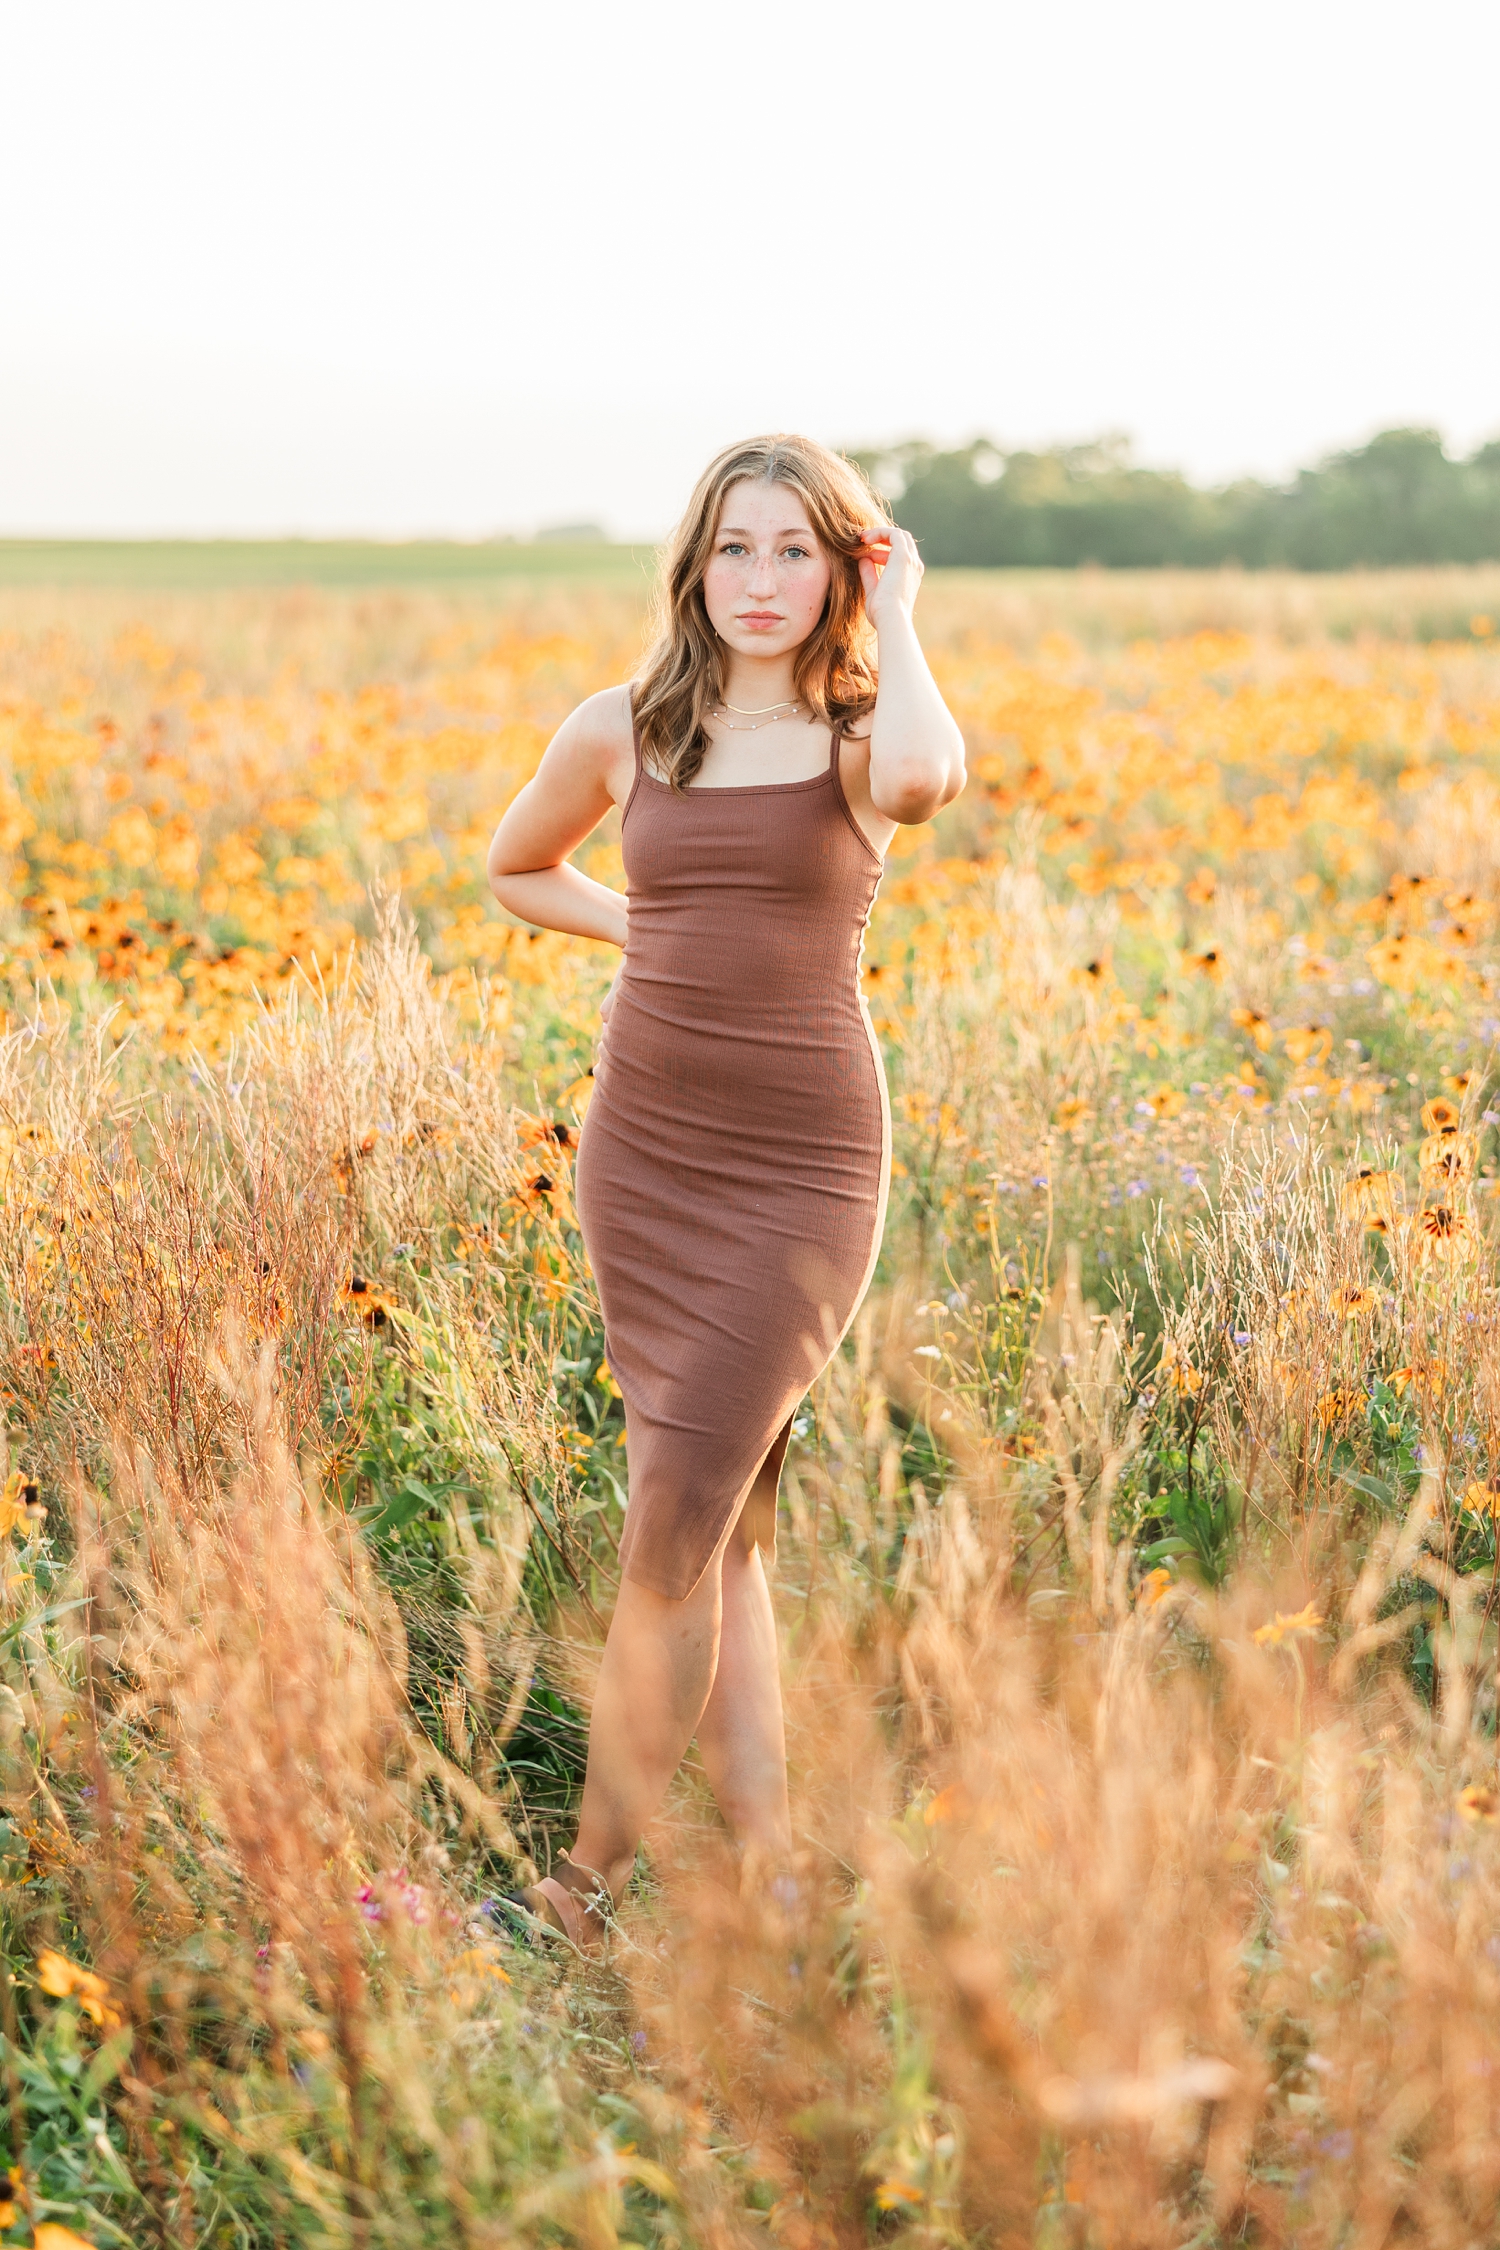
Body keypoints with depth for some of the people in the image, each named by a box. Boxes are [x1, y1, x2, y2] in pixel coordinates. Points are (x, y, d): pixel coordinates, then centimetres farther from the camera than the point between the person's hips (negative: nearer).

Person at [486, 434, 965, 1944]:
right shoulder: (621, 732, 6)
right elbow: (515, 869, 25)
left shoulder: (857, 735, -3)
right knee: (723, 1529, 8)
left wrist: (894, 614, -13)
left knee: (673, 1527, -8)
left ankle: (591, 1879, 6)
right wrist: (650, 928, 7)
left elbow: (926, 776, -30)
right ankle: (767, 1864, 17)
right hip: (646, 1151, 4)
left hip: (802, 1162, -4)